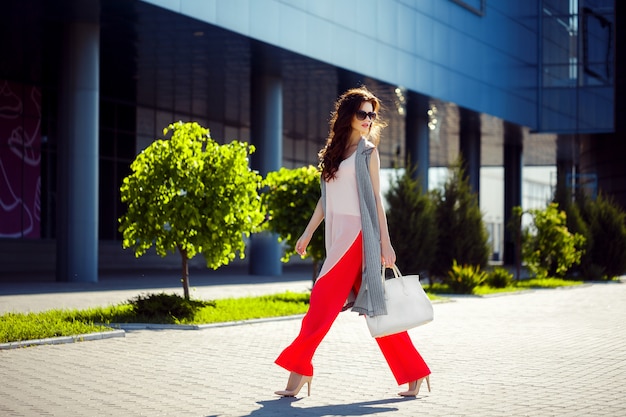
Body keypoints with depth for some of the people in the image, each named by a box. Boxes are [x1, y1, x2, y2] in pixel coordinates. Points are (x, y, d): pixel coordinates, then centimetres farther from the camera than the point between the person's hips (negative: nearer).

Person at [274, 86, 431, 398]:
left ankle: (299, 369, -7)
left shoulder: (367, 151, 0)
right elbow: (326, 197, 19)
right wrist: (308, 233, 17)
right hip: (338, 233, 6)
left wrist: (385, 243, -6)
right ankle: (414, 372, 8)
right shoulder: (334, 150, 16)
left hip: (358, 234, -6)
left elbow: (376, 199, -3)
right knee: (375, 307, 5)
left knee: (324, 299, -10)